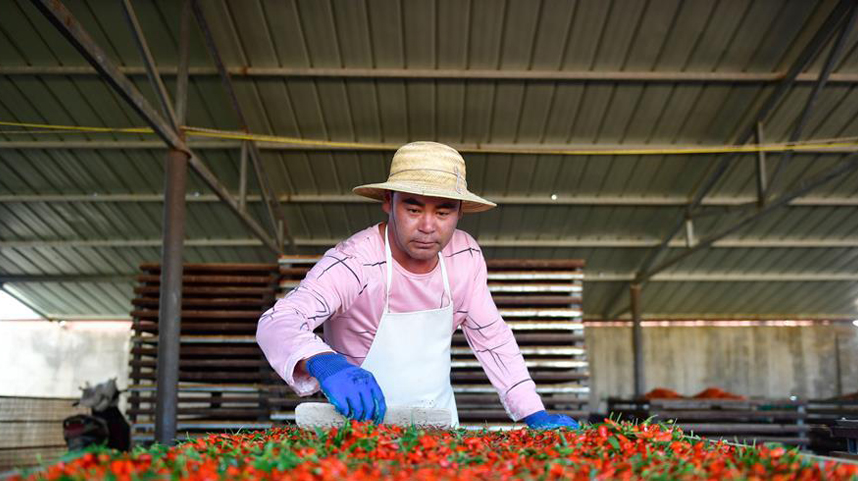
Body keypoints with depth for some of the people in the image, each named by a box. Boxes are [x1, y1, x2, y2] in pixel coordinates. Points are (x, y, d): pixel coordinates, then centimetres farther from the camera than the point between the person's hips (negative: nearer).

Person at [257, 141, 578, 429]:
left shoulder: (466, 256, -5)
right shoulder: (353, 264, -22)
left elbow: (491, 335, 5)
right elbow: (277, 322, -34)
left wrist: (534, 414, -2)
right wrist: (323, 363, -55)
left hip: (439, 424, 5)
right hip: (365, 424, -5)